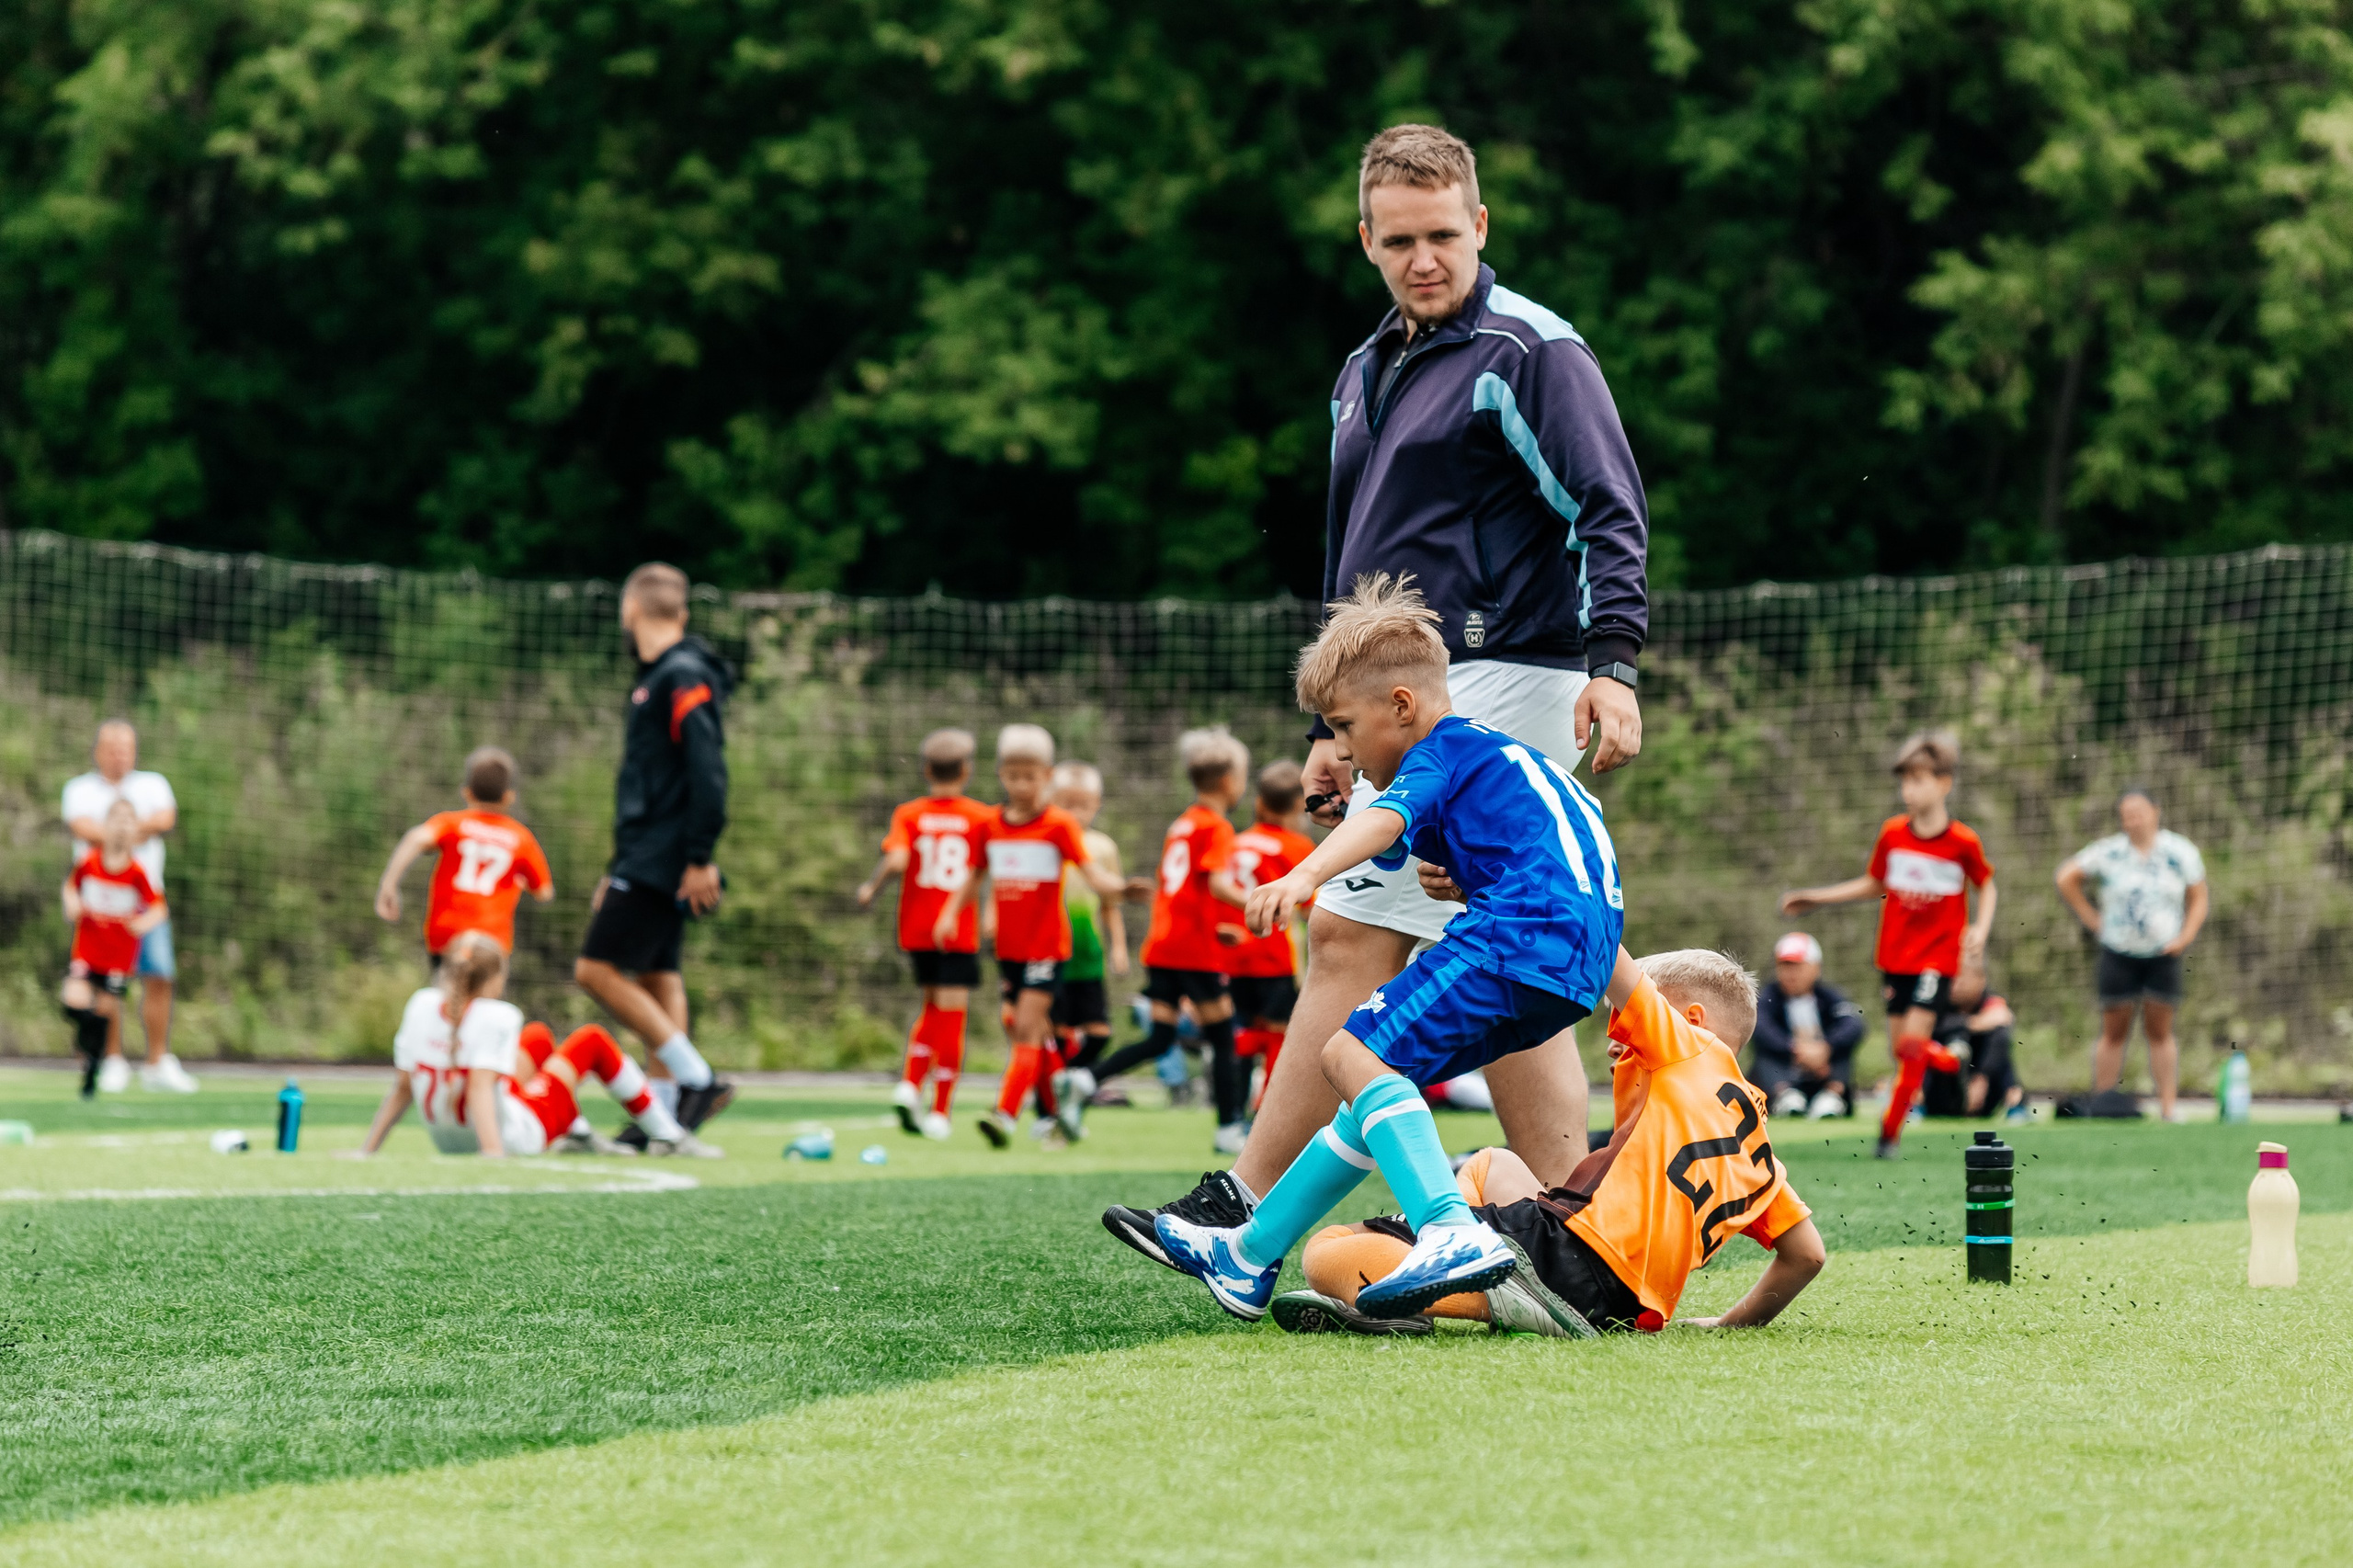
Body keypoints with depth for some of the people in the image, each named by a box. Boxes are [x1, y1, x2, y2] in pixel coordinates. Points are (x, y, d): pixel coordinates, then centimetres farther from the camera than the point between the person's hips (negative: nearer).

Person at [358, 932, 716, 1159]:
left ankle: (576, 1135, 39)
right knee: (592, 1039, 13)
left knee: (539, 1036, 28)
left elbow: (402, 1088, -8)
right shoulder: (496, 1017, -23)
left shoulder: (420, 1006, -7)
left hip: (446, 1139, 7)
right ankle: (667, 1135, 23)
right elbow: (479, 1086, -34)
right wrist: (494, 1151, -42)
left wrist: (367, 1150, -6)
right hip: (516, 1138, -7)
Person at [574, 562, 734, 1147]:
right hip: (648, 862, 10)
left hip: (659, 865, -10)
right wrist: (618, 872, 24)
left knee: (598, 969, -12)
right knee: (657, 977, 9)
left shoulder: (684, 678, -13)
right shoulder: (657, 678, 18)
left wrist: (700, 858, -24)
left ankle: (695, 1078, -11)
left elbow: (708, 772, -22)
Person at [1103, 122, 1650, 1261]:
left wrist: (1611, 664, -28)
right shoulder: (1366, 373, 21)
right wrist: (1333, 724, 23)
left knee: (1351, 931, -11)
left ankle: (1244, 1210, -10)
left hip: (1499, 685, -9)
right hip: (1413, 702, 9)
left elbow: (1609, 514, -15)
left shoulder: (1529, 351, -6)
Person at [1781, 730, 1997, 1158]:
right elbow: (1875, 884, 15)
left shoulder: (1963, 842, -9)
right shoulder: (1892, 834, 0)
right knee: (1902, 1045, 3)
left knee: (1913, 1040, -13)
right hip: (1895, 956, 4)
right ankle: (1939, 1057, 37)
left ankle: (1890, 1131, -7)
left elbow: (1986, 885, 8)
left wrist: (1981, 928, -8)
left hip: (1938, 956, -4)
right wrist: (1815, 898, 12)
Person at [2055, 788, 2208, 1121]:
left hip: (2164, 954, 0)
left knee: (2160, 1032, 1)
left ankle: (2167, 1107, 2)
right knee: (2114, 1033, 2)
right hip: (2119, 953, 0)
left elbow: (2198, 898, 10)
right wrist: (2091, 918, 4)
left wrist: (2185, 936, -3)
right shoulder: (2108, 853, 0)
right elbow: (2067, 879, 9)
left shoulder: (2181, 852, 2)